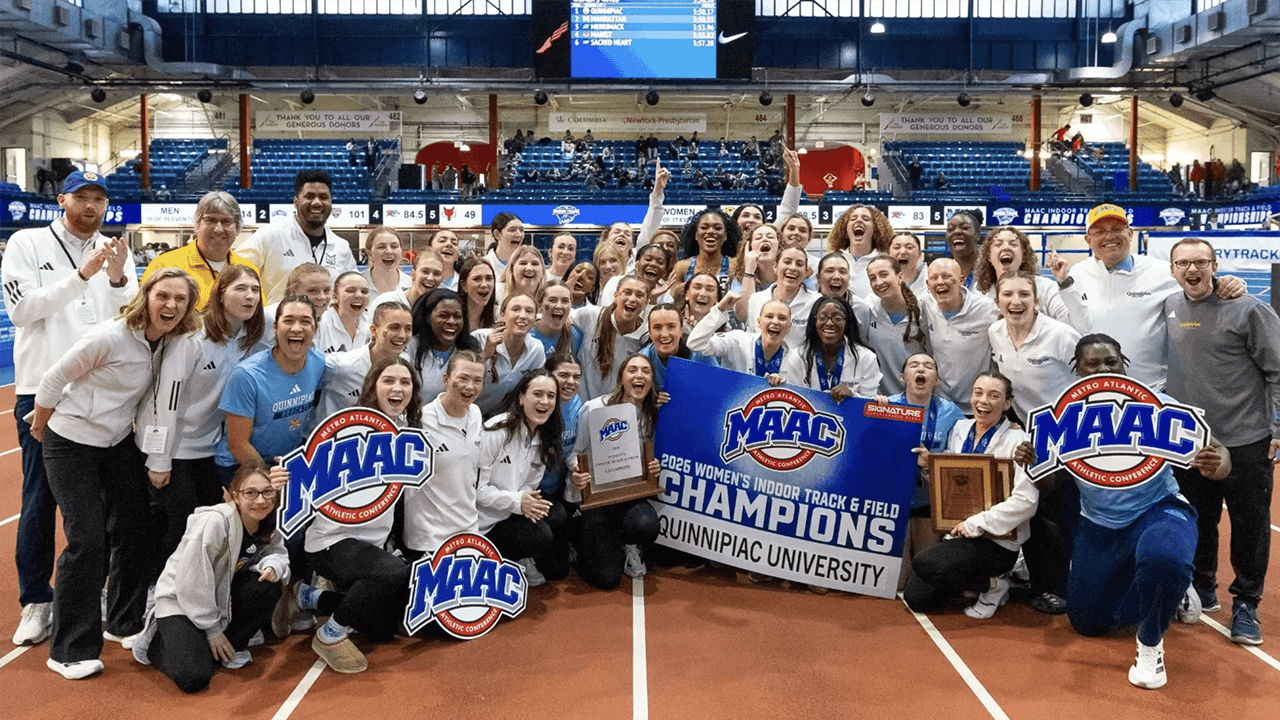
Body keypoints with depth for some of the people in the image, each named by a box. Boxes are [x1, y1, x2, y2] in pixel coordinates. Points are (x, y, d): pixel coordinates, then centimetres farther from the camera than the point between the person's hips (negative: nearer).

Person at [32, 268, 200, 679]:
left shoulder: (174, 342, -6)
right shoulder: (110, 338, -25)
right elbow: (53, 381, -14)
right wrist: (39, 429, -1)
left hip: (119, 444, 6)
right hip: (71, 444, -6)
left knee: (136, 531, 8)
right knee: (88, 540, -9)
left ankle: (125, 623, 28)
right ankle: (71, 650, 4)